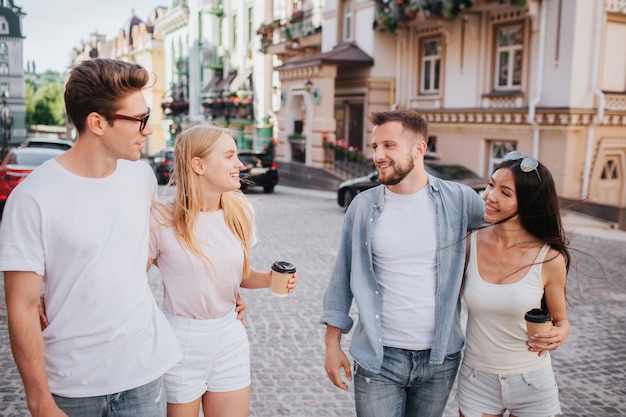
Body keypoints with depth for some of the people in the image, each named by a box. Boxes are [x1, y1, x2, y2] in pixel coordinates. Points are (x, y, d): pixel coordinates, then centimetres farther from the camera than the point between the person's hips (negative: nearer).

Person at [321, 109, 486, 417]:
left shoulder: (460, 200, -7)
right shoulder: (363, 206, -5)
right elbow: (342, 278, 1)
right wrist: (332, 344, 1)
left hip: (440, 357, 1)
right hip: (378, 358, 0)